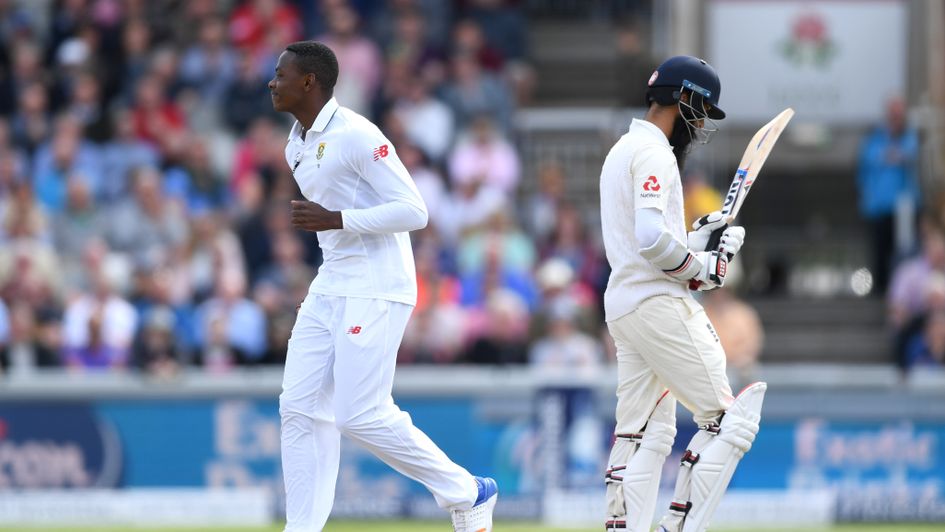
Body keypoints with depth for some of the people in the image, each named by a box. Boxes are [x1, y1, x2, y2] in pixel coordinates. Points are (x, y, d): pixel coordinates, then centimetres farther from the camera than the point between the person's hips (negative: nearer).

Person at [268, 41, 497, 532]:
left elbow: (413, 211, -18)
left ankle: (466, 493, 3)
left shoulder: (356, 136, -15)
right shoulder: (296, 147, 13)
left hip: (376, 291, -9)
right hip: (329, 285, 9)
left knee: (360, 414, -12)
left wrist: (334, 220, -22)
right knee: (299, 407, 1)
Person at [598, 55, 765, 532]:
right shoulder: (654, 153, -11)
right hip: (659, 303, -10)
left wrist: (697, 238, 13)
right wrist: (704, 266, -11)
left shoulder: (621, 152, 21)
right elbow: (652, 238, -24)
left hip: (621, 305, 10)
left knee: (645, 435, 11)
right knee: (729, 417, -6)